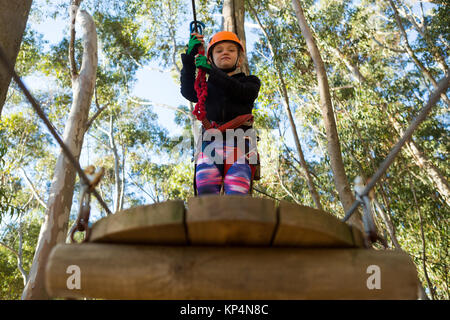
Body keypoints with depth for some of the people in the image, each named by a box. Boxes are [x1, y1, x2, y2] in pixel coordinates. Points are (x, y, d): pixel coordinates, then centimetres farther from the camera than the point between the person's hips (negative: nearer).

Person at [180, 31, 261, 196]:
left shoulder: (250, 81, 25)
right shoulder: (206, 86, 30)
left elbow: (242, 93, 1)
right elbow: (187, 91, 9)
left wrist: (211, 71, -8)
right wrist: (189, 58, -2)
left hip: (239, 145, -1)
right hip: (210, 143, 1)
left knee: (236, 194, -24)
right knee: (206, 190, -26)